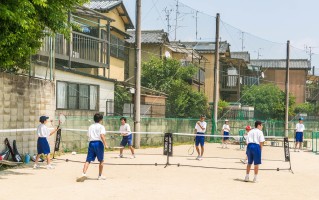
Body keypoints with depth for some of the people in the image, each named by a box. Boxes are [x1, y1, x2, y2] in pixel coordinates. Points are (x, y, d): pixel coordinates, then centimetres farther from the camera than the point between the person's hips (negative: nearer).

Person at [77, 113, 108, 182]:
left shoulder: (91, 127, 16)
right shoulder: (101, 126, 0)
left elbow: (88, 136, 14)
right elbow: (102, 136, -15)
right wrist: (105, 144, -17)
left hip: (91, 143, 4)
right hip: (98, 143, -4)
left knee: (88, 160, -3)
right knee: (101, 161, 12)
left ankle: (84, 174, -22)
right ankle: (100, 176, 19)